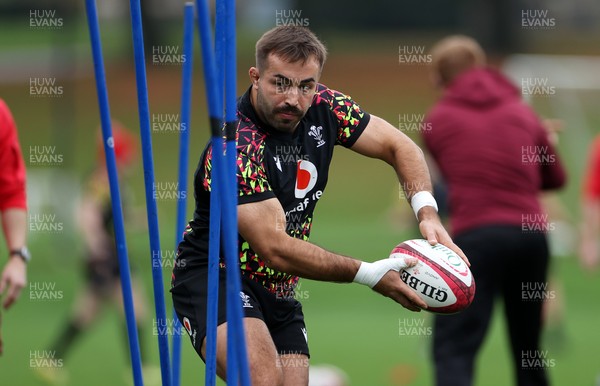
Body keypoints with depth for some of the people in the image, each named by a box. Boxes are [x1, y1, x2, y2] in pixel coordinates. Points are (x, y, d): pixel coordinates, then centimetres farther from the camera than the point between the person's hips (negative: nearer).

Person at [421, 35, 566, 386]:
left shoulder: (437, 120, 10)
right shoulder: (521, 112, 16)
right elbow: (556, 177, 23)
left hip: (476, 235, -3)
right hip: (531, 234, 3)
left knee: (453, 348, -11)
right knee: (527, 348, 18)